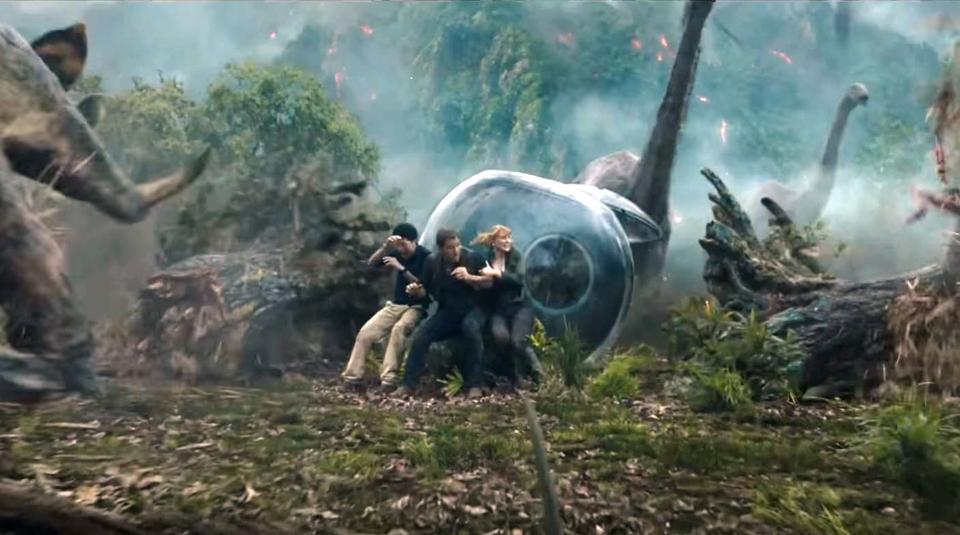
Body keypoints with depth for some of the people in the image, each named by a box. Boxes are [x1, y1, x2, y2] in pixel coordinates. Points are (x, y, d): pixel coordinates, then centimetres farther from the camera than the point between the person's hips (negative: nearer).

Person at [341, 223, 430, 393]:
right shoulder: (398, 252, 6)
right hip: (395, 304, 6)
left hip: (416, 307, -6)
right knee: (365, 332, -12)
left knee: (399, 329, -37)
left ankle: (389, 378, -39)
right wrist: (385, 247, -16)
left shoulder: (426, 257, -10)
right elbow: (370, 263, 1)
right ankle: (352, 377, -8)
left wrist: (401, 269, -23)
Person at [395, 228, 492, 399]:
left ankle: (474, 385, -28)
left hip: (472, 309, -3)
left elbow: (489, 282, -5)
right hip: (446, 311, 3)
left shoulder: (473, 257, -9)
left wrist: (469, 277, -22)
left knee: (471, 328, -38)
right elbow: (425, 290, 9)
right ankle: (409, 384, -6)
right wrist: (416, 290, -16)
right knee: (420, 335, -20)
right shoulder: (432, 261, -1)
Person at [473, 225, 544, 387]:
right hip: (497, 310, 1)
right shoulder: (485, 258, 3)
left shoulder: (515, 256, 3)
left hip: (519, 307, 0)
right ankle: (516, 375, -7)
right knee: (500, 335, -32)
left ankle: (538, 375, -1)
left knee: (518, 341, -26)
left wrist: (496, 273, -21)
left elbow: (518, 280, -12)